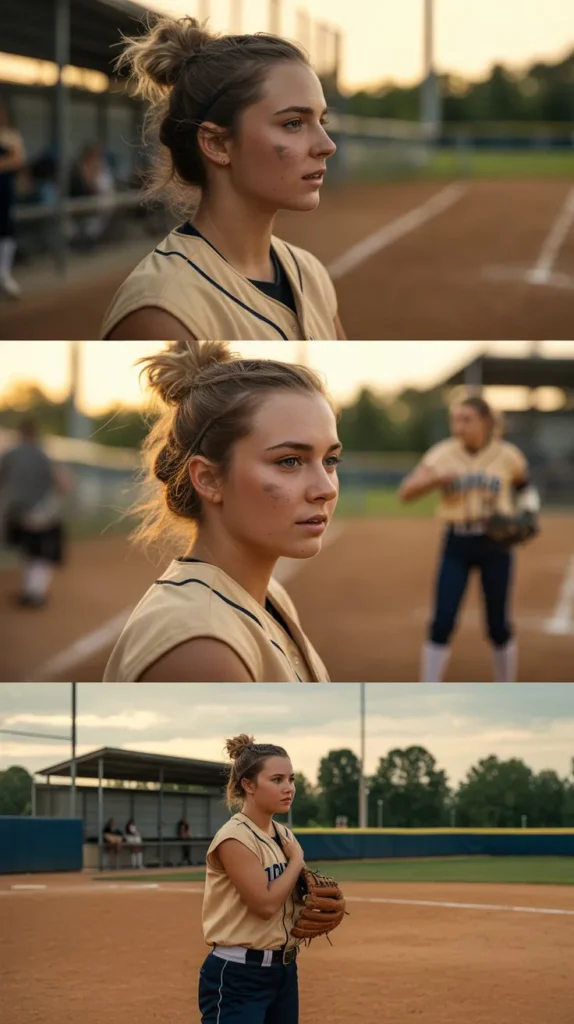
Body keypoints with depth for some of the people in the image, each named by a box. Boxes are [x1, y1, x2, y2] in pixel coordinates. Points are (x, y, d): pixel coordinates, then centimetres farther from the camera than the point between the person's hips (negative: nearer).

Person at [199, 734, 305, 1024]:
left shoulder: (283, 835, 11)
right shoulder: (235, 837, -16)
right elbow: (265, 903, -22)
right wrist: (297, 859, -8)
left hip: (283, 970, 9)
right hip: (237, 978, -9)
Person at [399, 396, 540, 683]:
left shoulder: (507, 456, -5)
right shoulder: (443, 454, -5)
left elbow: (524, 486, 16)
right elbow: (406, 493, -11)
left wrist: (529, 514, -2)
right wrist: (434, 479, -29)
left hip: (495, 544, 0)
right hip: (457, 544, 0)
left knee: (498, 625, 6)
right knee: (442, 623, -6)